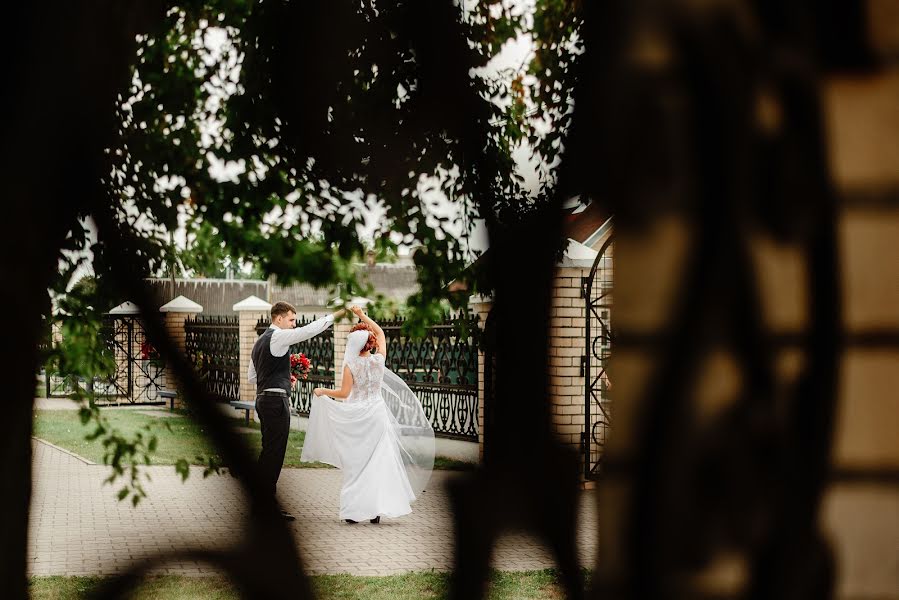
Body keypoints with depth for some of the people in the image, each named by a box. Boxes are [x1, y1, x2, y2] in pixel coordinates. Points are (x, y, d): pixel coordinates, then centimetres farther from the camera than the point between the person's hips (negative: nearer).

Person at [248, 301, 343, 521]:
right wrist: (335, 315, -11)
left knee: (269, 452, 12)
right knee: (274, 452, -8)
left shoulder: (260, 342, 20)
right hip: (276, 399, -10)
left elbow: (251, 376, 24)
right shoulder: (278, 337, -8)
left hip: (263, 398, 10)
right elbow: (309, 330, -17)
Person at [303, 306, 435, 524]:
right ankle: (376, 509, 3)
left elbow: (344, 393, -8)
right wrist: (363, 316, 20)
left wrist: (322, 391, 6)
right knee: (377, 461, 6)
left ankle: (353, 510, 6)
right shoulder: (379, 359, -1)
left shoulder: (350, 364, -10)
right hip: (376, 414, 2)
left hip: (355, 416, -2)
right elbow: (380, 333, 15)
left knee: (355, 463, 6)